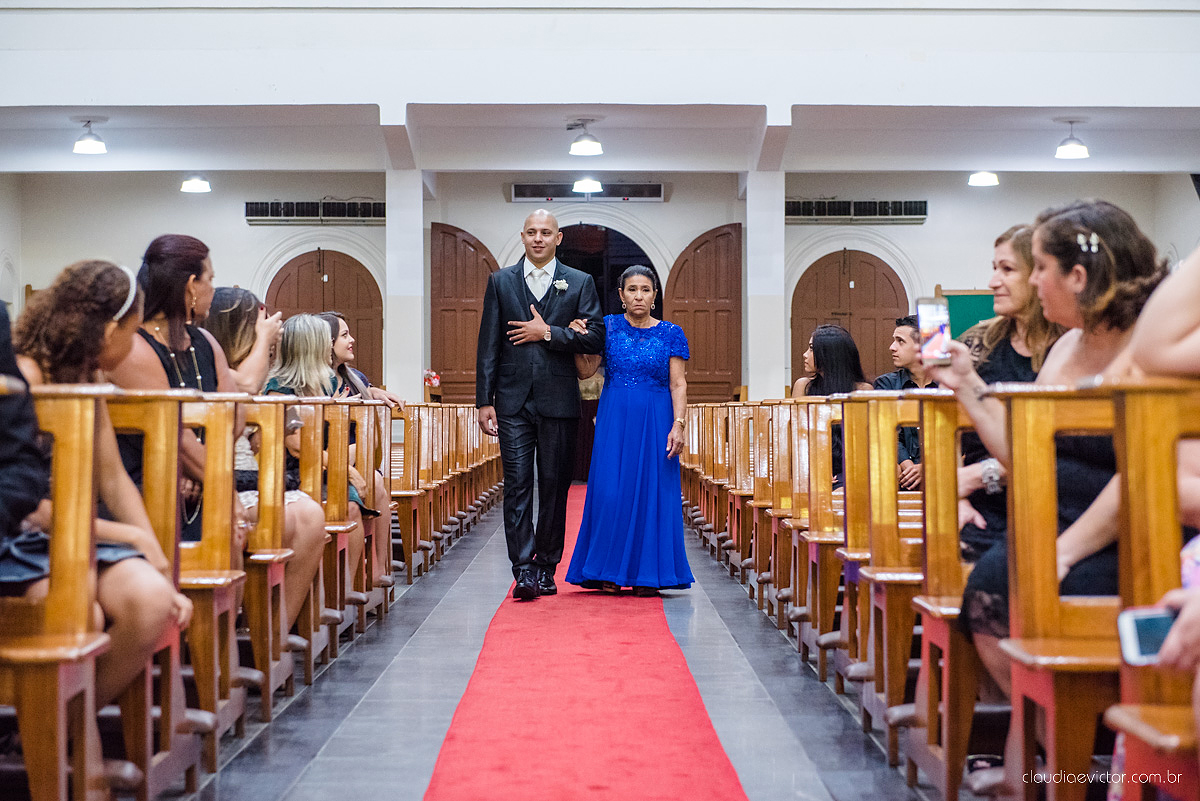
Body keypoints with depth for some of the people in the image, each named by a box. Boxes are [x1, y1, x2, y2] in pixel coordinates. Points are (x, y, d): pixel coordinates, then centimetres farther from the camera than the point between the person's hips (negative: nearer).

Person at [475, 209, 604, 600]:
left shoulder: (579, 283, 7)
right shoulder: (500, 281, 9)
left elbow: (595, 338, -1)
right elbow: (488, 345, 5)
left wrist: (548, 333, -10)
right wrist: (484, 400, -1)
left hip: (558, 402, 0)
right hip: (513, 402, 0)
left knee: (554, 487, 5)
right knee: (517, 486, -5)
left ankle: (546, 568, 15)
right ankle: (524, 571, -5)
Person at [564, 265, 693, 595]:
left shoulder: (671, 333, 3)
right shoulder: (607, 327, 4)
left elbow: (678, 385, -1)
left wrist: (678, 425, -12)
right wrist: (579, 339, -14)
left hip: (655, 421, 0)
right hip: (614, 419, 1)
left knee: (651, 491, 0)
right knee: (610, 491, -1)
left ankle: (647, 574, 9)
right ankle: (609, 572, 10)